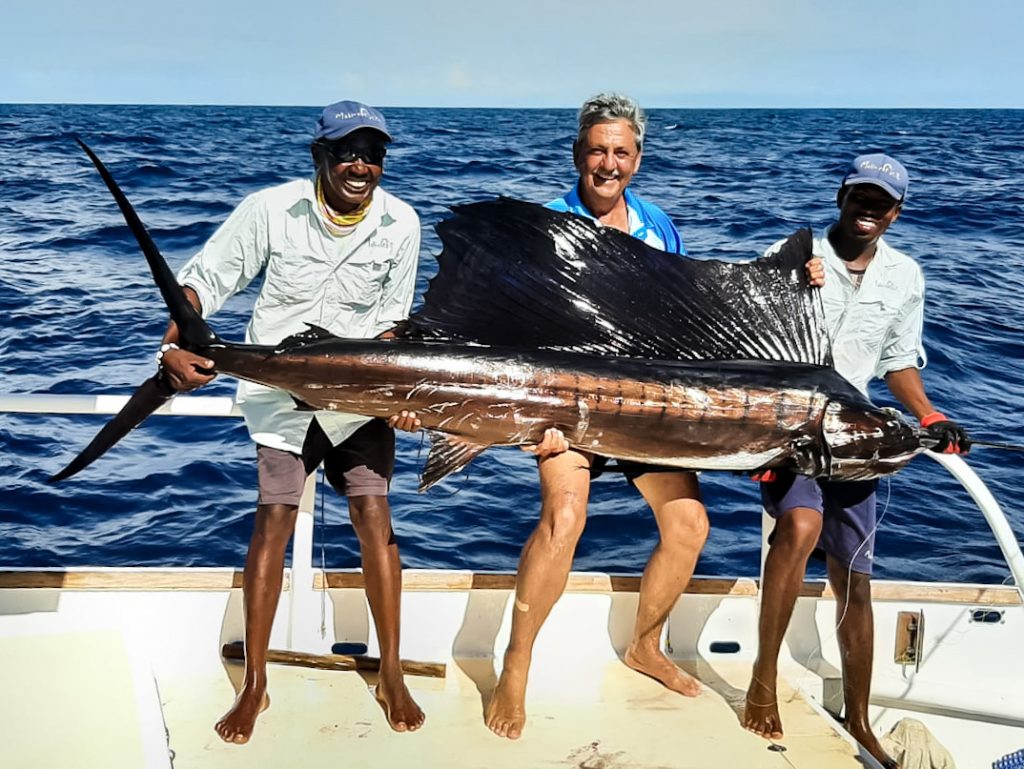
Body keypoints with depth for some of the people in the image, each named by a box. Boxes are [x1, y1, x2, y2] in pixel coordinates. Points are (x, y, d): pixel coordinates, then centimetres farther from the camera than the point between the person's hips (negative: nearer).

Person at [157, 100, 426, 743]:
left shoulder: (401, 224, -6)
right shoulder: (271, 209, -12)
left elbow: (390, 319, 0)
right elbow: (205, 279, -7)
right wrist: (173, 345, -22)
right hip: (280, 389, -1)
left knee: (374, 513, -7)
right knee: (274, 521, -6)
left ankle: (392, 678, 6)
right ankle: (255, 686, 7)